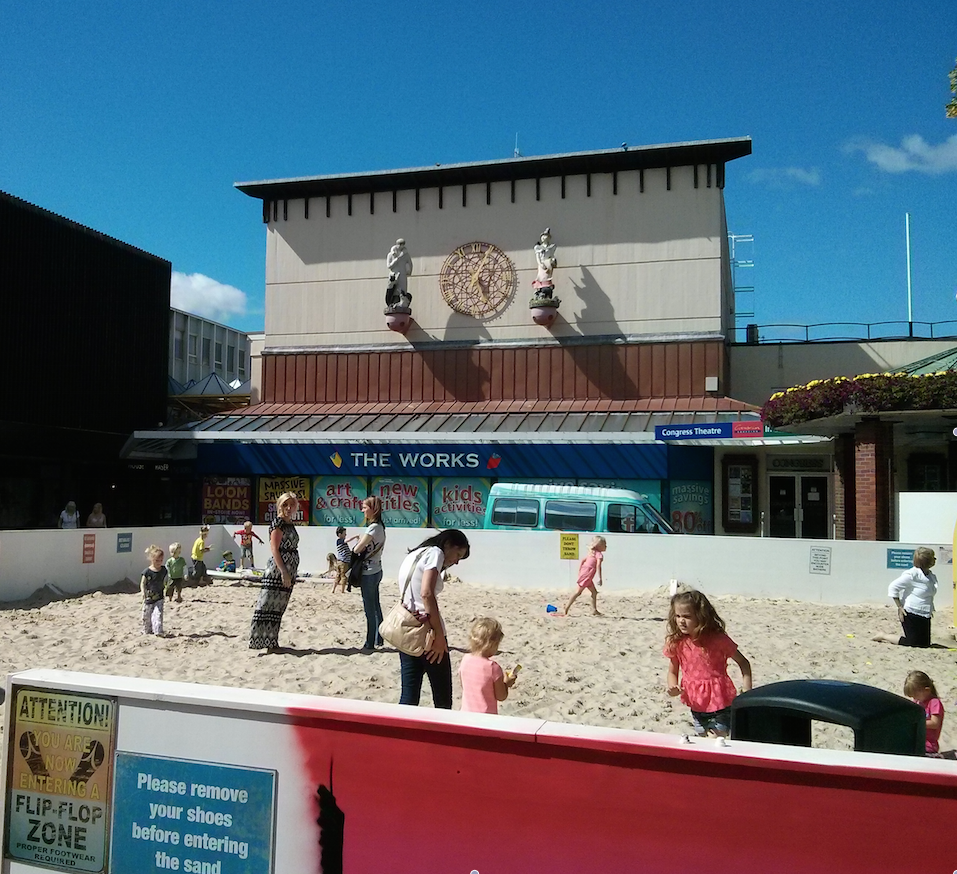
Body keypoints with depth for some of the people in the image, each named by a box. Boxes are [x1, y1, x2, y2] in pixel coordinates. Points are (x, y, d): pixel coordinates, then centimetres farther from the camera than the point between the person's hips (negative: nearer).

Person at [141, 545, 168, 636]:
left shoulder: (163, 570, 1)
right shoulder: (147, 572, -11)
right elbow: (142, 583, -11)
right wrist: (143, 592, -26)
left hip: (159, 598, 1)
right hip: (148, 598, -1)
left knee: (158, 615, -12)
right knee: (147, 616, 12)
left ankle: (158, 631, -14)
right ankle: (147, 631, 30)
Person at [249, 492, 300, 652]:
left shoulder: (290, 524, 16)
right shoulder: (278, 522, -8)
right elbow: (274, 549, -15)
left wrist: (291, 574, 18)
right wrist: (283, 572, -19)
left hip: (288, 573, 9)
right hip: (277, 571, -9)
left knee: (278, 608, 11)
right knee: (268, 607, -6)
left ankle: (271, 643, 16)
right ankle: (261, 641, -4)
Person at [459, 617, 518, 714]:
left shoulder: (465, 660, -4)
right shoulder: (493, 667, -19)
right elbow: (501, 697, -11)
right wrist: (506, 683, 8)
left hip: (466, 714, 5)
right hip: (486, 717, -5)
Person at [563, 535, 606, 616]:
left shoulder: (592, 553, 20)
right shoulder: (599, 554, -7)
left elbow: (582, 560, 20)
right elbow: (598, 566, -20)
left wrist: (579, 572, 21)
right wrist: (600, 578, -22)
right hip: (586, 576, -9)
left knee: (594, 592, 15)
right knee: (577, 592, -8)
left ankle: (594, 610, 14)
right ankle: (566, 609, -10)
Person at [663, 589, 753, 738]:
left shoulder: (717, 639, -16)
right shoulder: (677, 643, -6)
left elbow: (743, 663, -4)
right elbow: (673, 671, 6)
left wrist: (747, 693, -12)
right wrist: (673, 688, -15)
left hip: (720, 706, -4)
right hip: (697, 707, 5)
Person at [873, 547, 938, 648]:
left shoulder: (931, 576, 8)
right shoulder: (912, 574, -18)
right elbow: (892, 587, -18)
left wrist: (930, 609, 16)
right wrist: (900, 607, -17)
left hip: (924, 616, 9)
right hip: (911, 614, -9)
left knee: (925, 644, 10)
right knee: (912, 643, -7)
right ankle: (883, 637, 12)